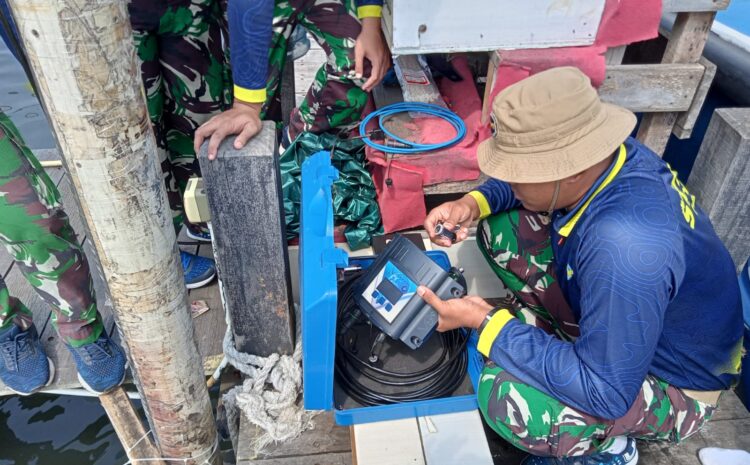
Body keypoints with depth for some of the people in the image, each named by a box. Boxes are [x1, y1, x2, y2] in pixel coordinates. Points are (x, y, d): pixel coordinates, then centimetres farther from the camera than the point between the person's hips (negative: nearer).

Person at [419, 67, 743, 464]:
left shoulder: (624, 248, -42)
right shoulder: (599, 154, -18)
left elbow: (606, 393, -33)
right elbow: (525, 180, 4)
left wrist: (485, 321, -29)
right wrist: (473, 203, -16)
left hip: (671, 382, -7)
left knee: (505, 395, -33)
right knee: (500, 227, -5)